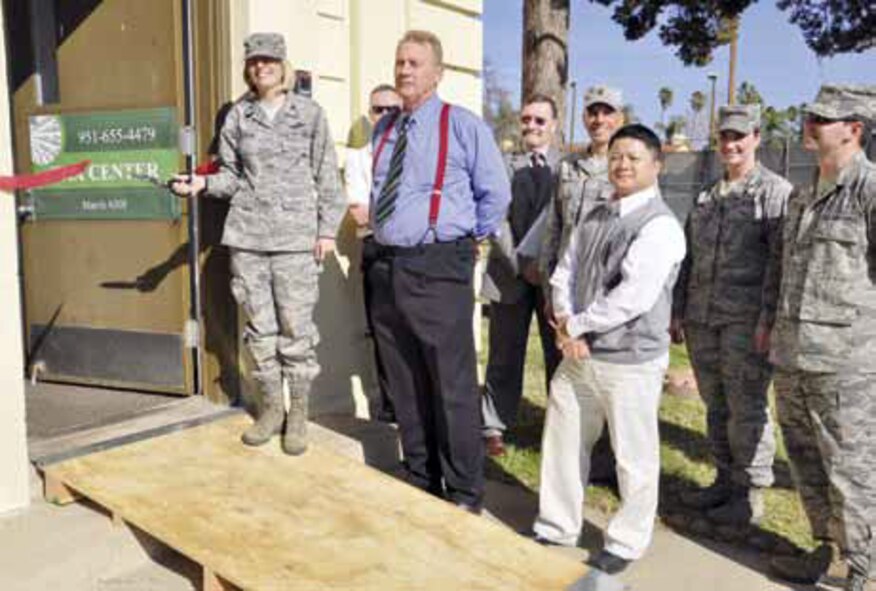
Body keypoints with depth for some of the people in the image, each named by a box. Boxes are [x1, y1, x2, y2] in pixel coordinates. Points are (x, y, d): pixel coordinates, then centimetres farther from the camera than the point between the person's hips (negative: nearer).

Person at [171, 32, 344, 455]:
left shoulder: (309, 113, 3)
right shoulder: (238, 116, 9)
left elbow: (327, 177, 3)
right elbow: (232, 176, 11)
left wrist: (327, 229, -2)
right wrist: (203, 183, -9)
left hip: (297, 237, -2)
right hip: (247, 236, 3)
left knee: (296, 328, -1)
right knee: (259, 328, 8)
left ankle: (298, 413, 13)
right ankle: (271, 407, 22)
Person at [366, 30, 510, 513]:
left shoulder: (463, 126, -4)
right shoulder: (384, 129, 13)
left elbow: (496, 193, 1)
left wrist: (472, 239, 7)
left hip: (438, 269, -6)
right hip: (388, 268, 6)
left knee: (452, 386, -2)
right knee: (404, 384, 14)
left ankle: (464, 493, 14)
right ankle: (420, 480, 30)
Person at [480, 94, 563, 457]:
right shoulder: (505, 167, 7)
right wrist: (521, 264, -10)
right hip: (510, 274, 1)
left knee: (560, 356, 5)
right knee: (504, 357, 8)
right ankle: (493, 428, 17)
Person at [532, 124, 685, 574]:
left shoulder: (660, 225, -14)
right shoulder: (594, 214, 9)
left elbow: (633, 298, -22)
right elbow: (564, 272, 8)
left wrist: (575, 324, -12)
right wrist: (566, 329, -8)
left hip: (631, 361, -7)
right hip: (578, 354, 7)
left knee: (633, 457, 8)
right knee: (561, 443, 17)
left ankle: (626, 542, 30)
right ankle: (557, 528, 35)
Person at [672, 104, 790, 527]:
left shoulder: (776, 191, -2)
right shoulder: (707, 196, 17)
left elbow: (780, 261, -10)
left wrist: (768, 320, -16)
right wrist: (677, 311, 15)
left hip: (745, 321, -6)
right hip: (701, 318, 6)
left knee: (746, 408, 0)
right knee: (715, 406, 13)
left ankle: (750, 495, 13)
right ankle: (725, 481, 27)